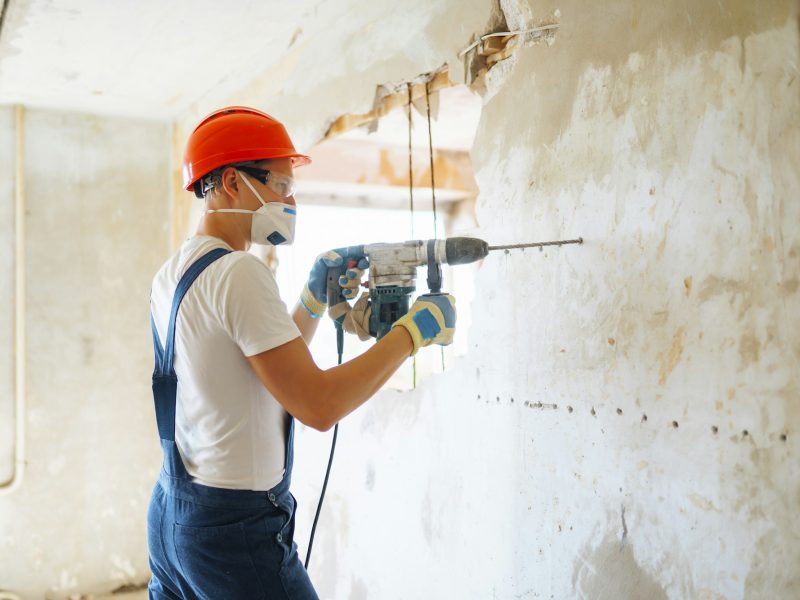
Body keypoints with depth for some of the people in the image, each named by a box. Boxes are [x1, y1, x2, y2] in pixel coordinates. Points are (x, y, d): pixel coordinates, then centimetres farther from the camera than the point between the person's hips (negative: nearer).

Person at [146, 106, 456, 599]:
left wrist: (315, 300, 6)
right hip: (235, 526, -9)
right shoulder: (238, 272, -19)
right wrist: (413, 331, -15)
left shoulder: (174, 272, 9)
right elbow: (318, 405, -23)